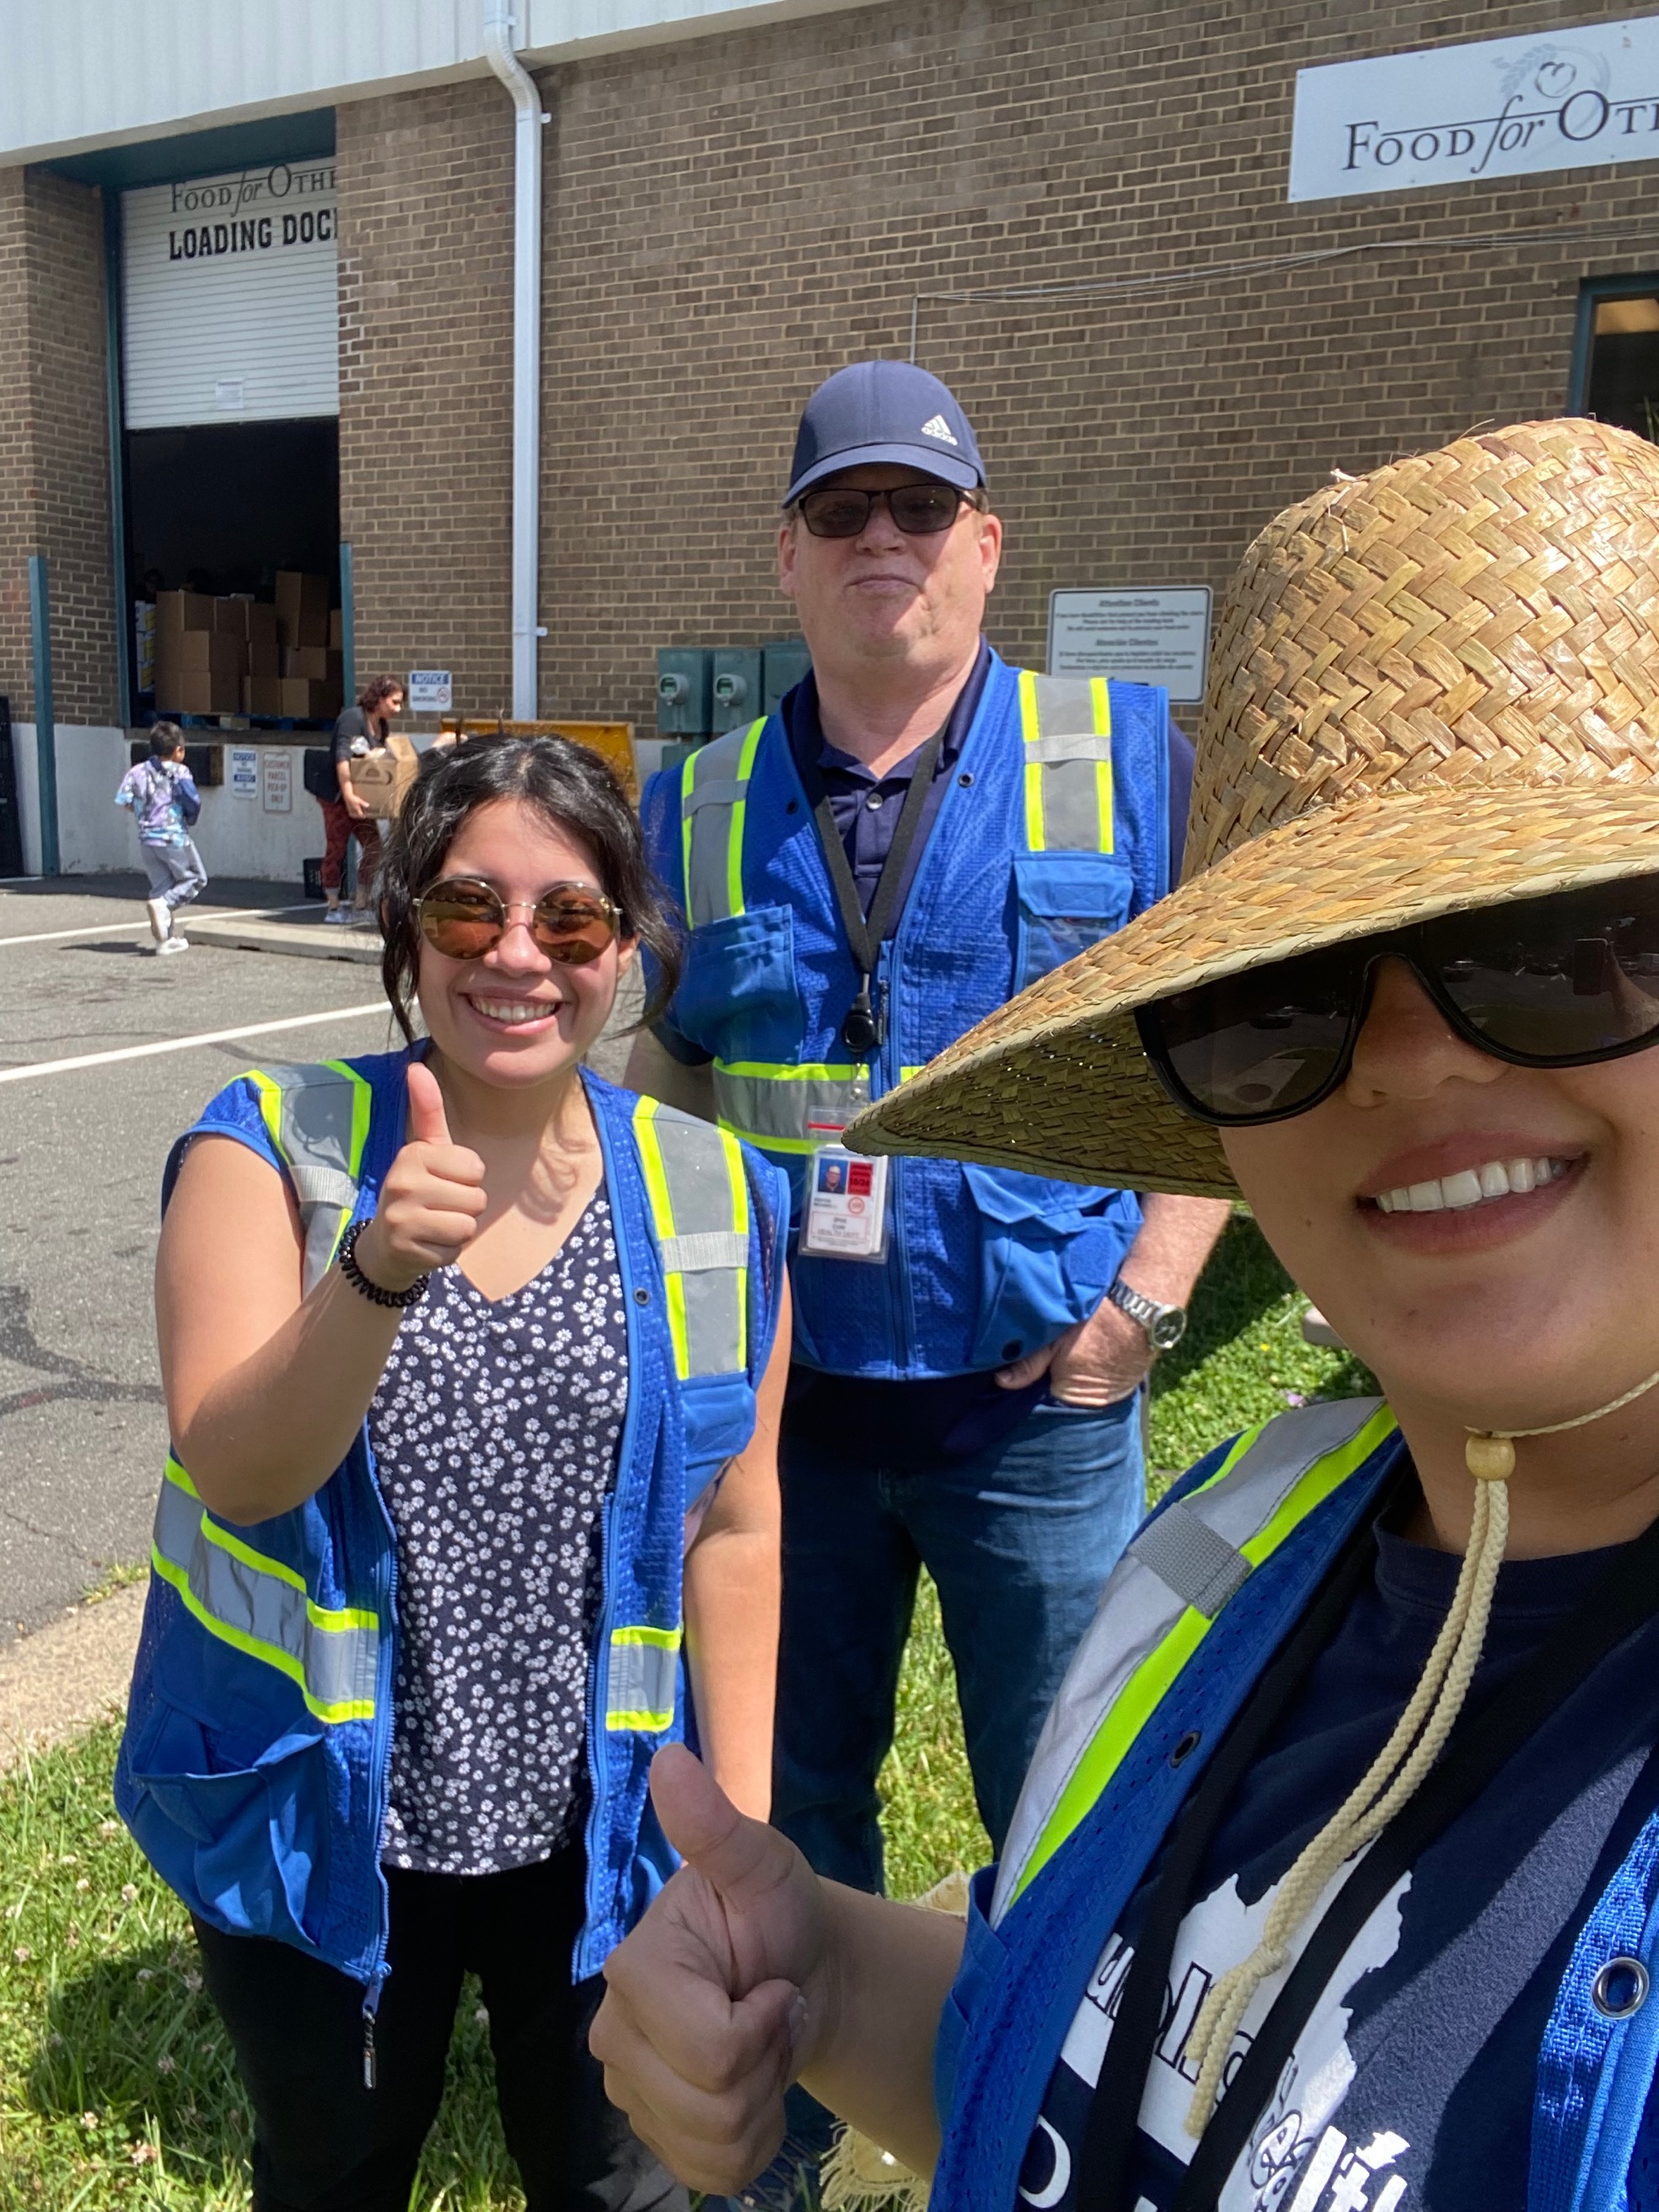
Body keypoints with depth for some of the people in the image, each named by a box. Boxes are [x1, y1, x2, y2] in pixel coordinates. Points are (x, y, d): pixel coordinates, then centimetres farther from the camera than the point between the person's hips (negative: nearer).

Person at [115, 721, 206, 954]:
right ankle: (162, 904, -14)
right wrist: (191, 819, 1)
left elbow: (123, 801, 0)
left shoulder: (138, 771, 6)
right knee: (195, 879, 11)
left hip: (147, 839, 5)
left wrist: (143, 810, 17)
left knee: (161, 886, 13)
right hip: (174, 837, -5)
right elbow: (193, 800, -20)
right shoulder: (179, 771, -8)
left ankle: (167, 938, 11)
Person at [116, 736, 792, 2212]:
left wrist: (740, 1826, 0)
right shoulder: (274, 1146, -11)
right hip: (321, 1829, 0)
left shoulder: (712, 1198, -7)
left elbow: (732, 1525, -2)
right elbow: (233, 1470, -23)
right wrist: (380, 1269, -40)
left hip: (598, 1839, 1)